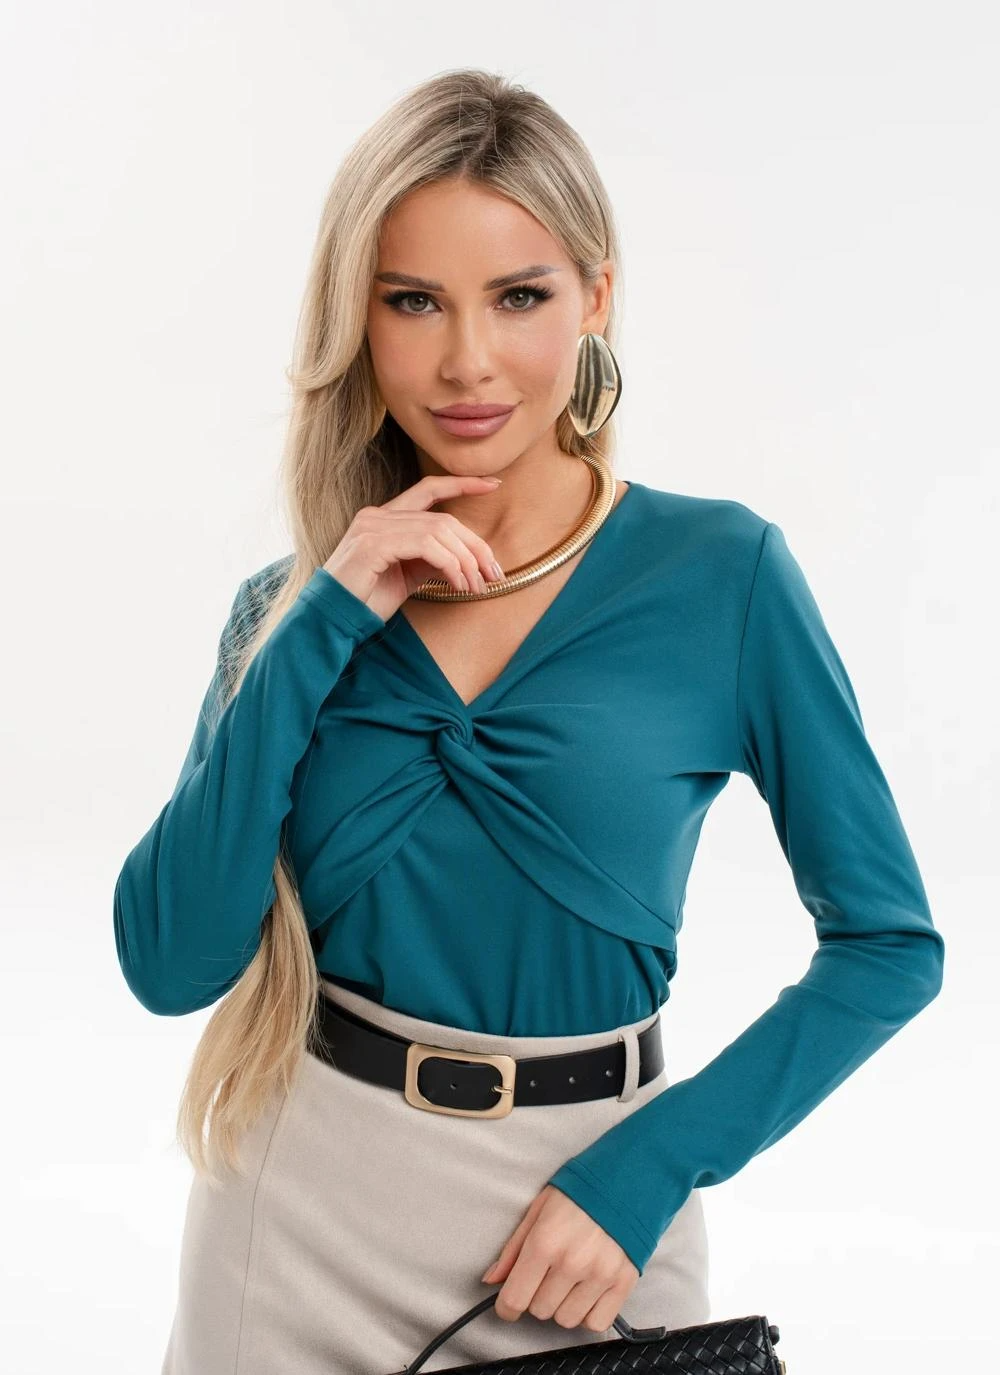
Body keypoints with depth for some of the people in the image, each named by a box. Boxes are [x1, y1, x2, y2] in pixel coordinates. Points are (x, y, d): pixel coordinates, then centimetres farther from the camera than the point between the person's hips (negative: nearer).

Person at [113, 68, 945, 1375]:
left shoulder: (721, 572, -10)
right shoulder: (294, 603, -2)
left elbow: (889, 944, -6)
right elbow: (169, 963, -11)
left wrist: (646, 1170, -15)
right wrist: (323, 629, -17)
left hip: (588, 1196, -2)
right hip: (301, 1213, 2)